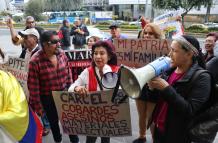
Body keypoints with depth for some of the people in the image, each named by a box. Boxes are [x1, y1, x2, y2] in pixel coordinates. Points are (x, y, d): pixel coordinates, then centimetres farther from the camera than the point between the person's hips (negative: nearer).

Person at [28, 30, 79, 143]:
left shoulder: (61, 54, -10)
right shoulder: (35, 61, -23)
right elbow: (33, 87, -17)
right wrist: (37, 106, -11)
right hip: (48, 99, -3)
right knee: (53, 121, 20)